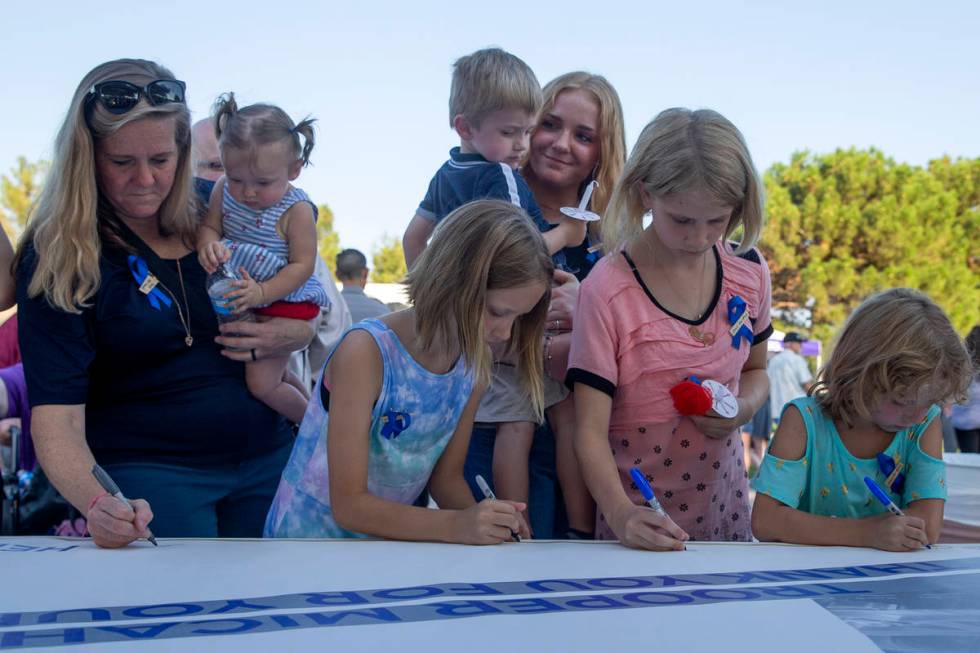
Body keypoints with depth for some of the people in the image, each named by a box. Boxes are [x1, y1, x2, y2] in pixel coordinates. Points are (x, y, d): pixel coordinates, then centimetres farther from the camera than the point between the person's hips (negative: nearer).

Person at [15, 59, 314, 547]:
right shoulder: (58, 260, -10)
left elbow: (309, 320, 15)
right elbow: (55, 415, -18)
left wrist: (288, 335, -9)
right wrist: (95, 503, -37)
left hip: (269, 462, 4)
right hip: (147, 477, -4)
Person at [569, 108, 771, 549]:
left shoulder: (749, 273, -2)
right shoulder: (607, 290, -17)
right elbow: (590, 429, -17)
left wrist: (743, 408, -8)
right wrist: (620, 513, -34)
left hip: (723, 504, 4)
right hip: (640, 517, -4)